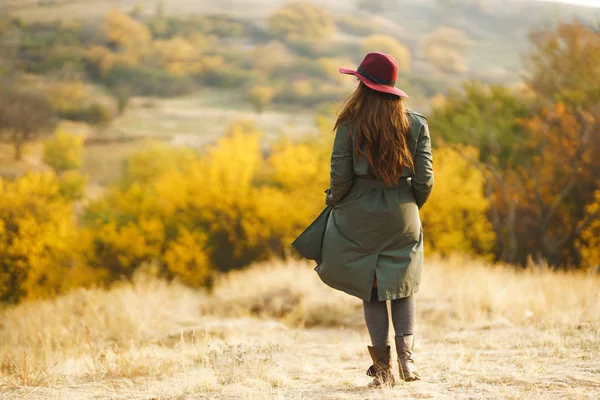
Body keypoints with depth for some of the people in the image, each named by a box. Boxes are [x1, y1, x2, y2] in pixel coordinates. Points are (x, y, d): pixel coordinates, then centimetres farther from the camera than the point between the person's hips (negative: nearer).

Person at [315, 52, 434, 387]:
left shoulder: (351, 125, -10)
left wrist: (334, 203, 10)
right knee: (403, 287, 16)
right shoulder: (416, 124, -4)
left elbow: (340, 176, -10)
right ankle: (406, 353, 0)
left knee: (371, 288, 9)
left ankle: (383, 366, 7)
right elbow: (425, 178, -3)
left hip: (360, 215, -1)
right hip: (402, 217, 2)